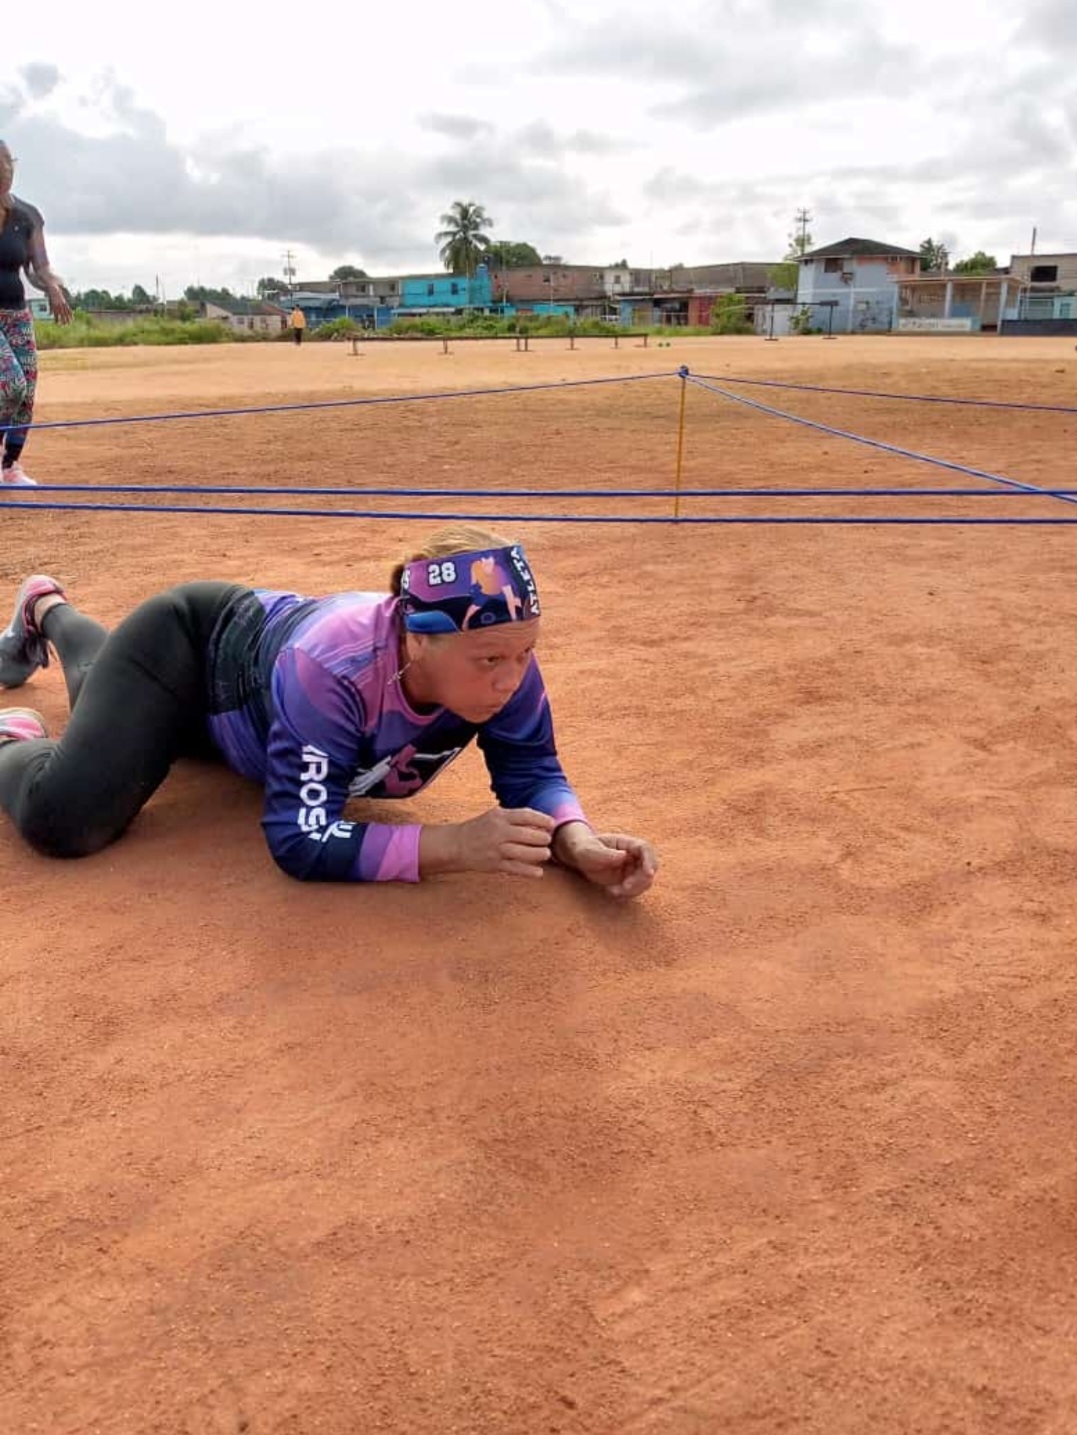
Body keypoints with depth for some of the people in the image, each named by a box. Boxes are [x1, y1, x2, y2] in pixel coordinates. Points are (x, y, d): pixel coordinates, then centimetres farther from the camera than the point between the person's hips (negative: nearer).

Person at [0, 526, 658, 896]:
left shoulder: (501, 657, -35)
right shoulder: (333, 670, -49)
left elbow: (533, 772, -25)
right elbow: (300, 840, -46)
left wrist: (577, 840, -47)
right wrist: (454, 845, -56)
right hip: (190, 641, -5)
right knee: (65, 821, -22)